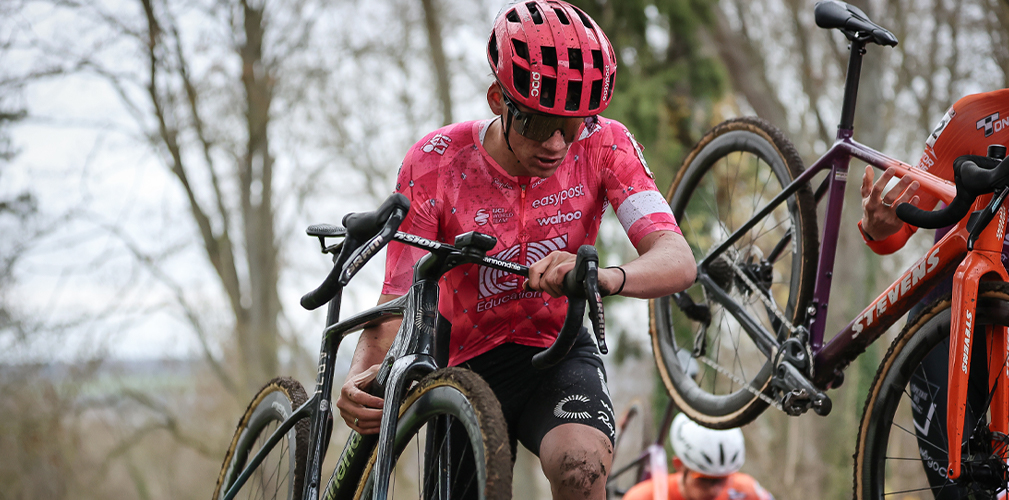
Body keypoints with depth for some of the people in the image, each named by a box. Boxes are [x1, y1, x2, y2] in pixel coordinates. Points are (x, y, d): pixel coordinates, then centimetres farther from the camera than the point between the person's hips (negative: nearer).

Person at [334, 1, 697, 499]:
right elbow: (397, 301, -21)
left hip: (558, 351, -1)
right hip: (469, 364, 1)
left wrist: (605, 277, -52)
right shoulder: (435, 164, -19)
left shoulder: (602, 145, -17)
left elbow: (678, 261, -28)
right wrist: (360, 377, -43)